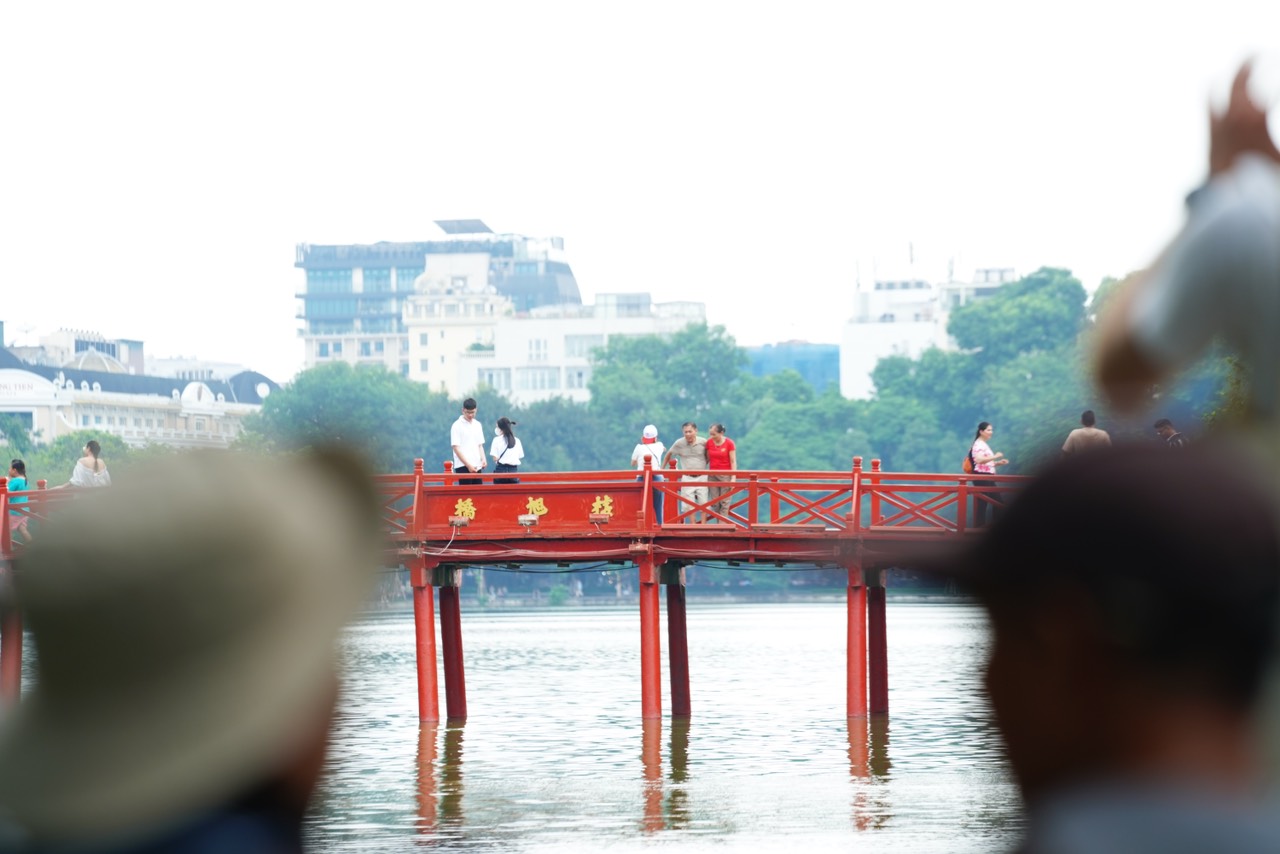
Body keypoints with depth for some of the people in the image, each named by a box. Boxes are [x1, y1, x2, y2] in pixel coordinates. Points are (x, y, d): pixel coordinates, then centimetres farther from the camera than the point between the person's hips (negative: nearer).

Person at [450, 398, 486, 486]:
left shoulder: (478, 425, 13)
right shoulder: (457, 426, -5)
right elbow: (456, 448, -10)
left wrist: (483, 459, 0)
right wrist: (468, 465, -17)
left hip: (477, 466, 6)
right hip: (463, 467, -6)